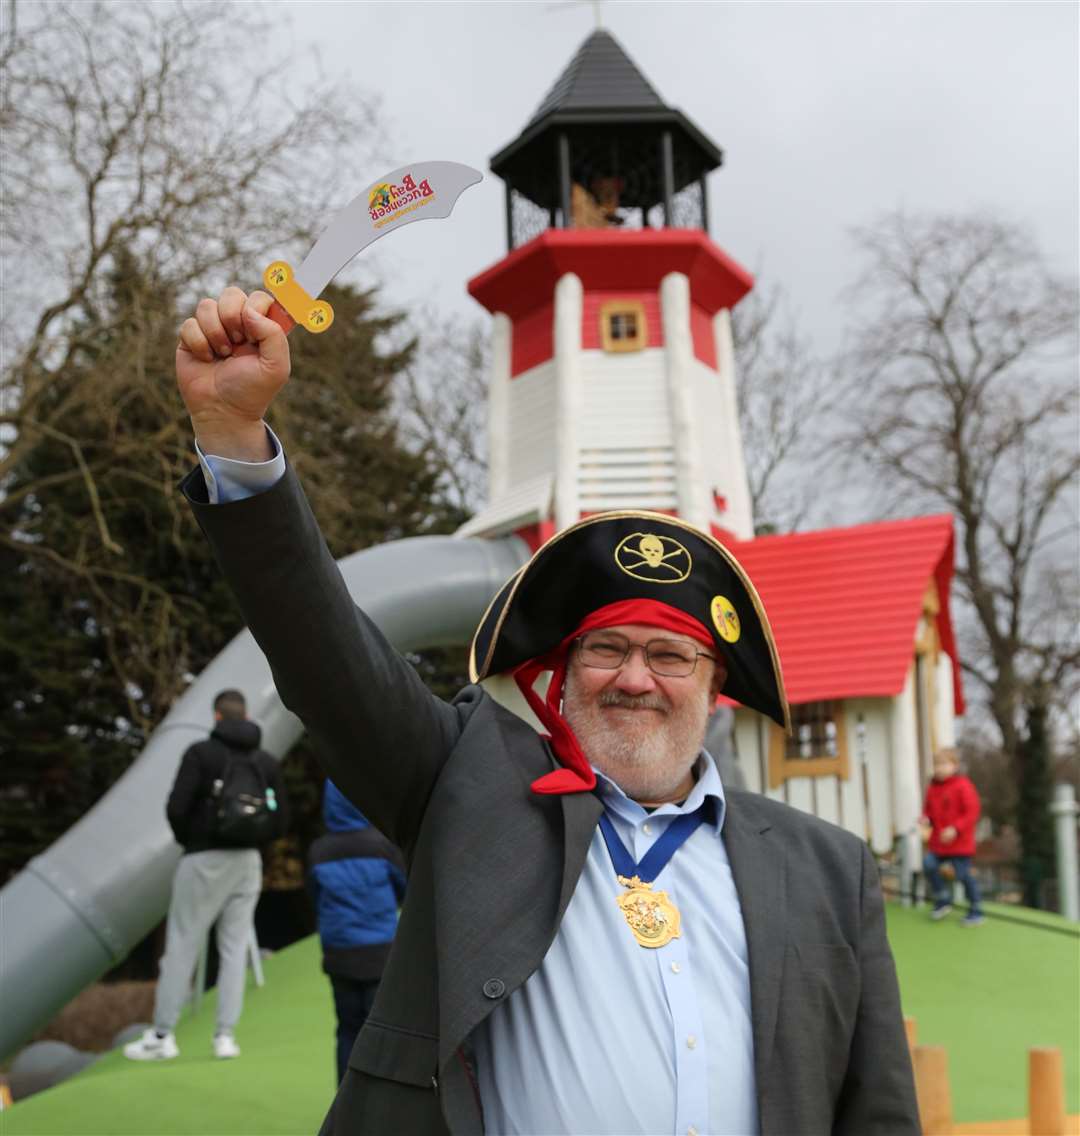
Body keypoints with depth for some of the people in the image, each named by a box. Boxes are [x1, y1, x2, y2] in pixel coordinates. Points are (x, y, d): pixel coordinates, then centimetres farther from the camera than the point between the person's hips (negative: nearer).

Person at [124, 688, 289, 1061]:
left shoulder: (201, 753, -6)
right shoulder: (266, 762, 7)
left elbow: (176, 808, -13)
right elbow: (281, 819, 6)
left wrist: (187, 839, 5)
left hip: (205, 859, -4)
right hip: (248, 862, 4)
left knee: (181, 946, 2)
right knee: (235, 949, 8)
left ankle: (162, 1035, 5)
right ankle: (225, 1035, 7)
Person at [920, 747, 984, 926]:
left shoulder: (963, 785, -11)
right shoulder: (932, 787, 7)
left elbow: (973, 811, -14)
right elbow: (928, 809, 19)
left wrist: (956, 829, -21)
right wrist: (925, 820, -5)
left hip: (960, 842, -6)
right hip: (938, 842, 6)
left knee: (963, 874, -3)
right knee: (929, 864, -12)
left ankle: (976, 912, 14)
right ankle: (943, 900, 9)